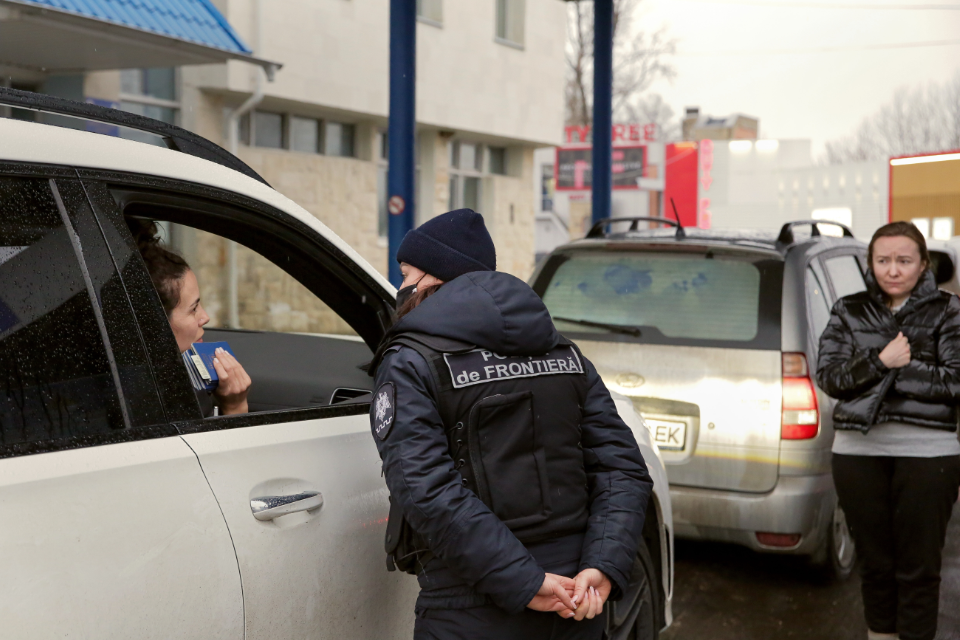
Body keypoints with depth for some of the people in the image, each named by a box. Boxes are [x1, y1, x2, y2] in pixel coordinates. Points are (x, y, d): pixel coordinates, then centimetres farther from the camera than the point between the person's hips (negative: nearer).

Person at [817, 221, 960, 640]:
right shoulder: (850, 311, 10)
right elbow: (828, 376, 0)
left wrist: (902, 365, -12)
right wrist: (881, 361, -13)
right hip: (859, 451, 3)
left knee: (918, 569, 2)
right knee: (874, 562, 12)